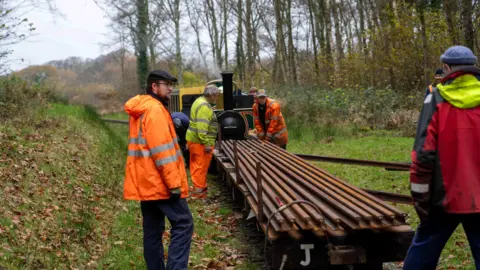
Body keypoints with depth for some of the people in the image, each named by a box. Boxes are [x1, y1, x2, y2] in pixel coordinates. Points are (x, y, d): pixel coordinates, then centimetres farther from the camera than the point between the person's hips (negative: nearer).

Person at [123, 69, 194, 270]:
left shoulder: (138, 109, 17)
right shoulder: (155, 109, -15)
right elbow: (162, 150, -21)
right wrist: (174, 183, -20)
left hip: (145, 181, 10)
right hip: (160, 182, -10)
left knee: (152, 230, 12)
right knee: (183, 224, -7)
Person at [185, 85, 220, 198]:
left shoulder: (200, 101, 16)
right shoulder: (204, 106, -18)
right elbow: (202, 126, -25)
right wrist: (206, 143, -25)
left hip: (193, 139, 10)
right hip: (200, 142, -10)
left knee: (196, 165, 17)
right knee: (201, 166, -4)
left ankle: (201, 186, 27)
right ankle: (199, 191, 2)